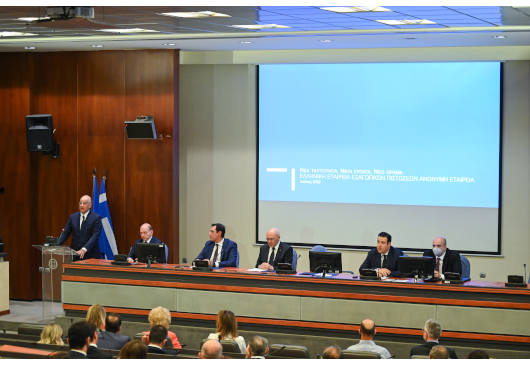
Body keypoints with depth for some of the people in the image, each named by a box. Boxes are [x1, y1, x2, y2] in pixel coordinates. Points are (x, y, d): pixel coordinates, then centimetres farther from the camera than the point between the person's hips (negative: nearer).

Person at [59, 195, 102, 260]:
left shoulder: (96, 218, -4)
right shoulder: (73, 217, 10)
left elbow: (95, 236, -13)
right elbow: (65, 233, 8)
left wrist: (84, 249, -24)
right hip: (75, 255, 4)